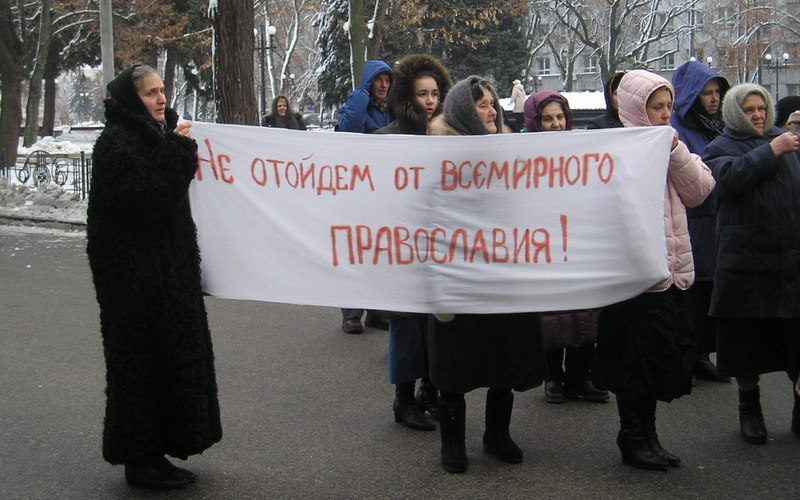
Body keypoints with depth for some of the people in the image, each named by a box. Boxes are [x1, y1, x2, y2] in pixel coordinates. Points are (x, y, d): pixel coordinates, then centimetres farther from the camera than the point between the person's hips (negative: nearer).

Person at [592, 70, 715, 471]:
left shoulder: (669, 147, 13)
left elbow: (699, 192, 3)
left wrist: (676, 152, -6)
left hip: (671, 270, 8)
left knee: (665, 352, 13)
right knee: (636, 359, 1)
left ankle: (647, 434, 26)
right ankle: (632, 438, 16)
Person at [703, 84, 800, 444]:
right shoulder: (721, 147, 7)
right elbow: (728, 178, -15)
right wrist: (770, 151, -15)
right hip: (746, 262, -2)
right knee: (747, 339, 5)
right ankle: (749, 408, 21)